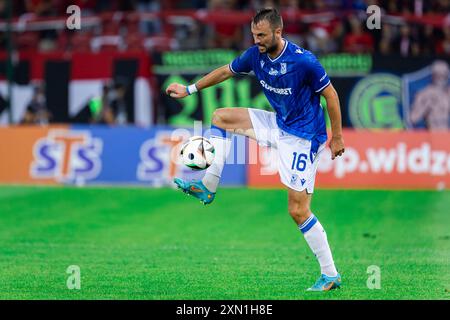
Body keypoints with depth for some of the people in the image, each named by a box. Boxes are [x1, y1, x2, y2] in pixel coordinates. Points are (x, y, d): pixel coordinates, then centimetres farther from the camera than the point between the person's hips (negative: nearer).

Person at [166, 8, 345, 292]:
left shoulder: (304, 61, -25)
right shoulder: (256, 55, -4)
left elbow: (330, 95, -15)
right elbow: (226, 71, 13)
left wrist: (337, 138, -11)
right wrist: (189, 89, 14)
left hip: (302, 137, -8)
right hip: (277, 125, 8)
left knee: (298, 211, -10)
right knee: (221, 117, 7)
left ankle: (331, 275, -2)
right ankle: (208, 189, 8)